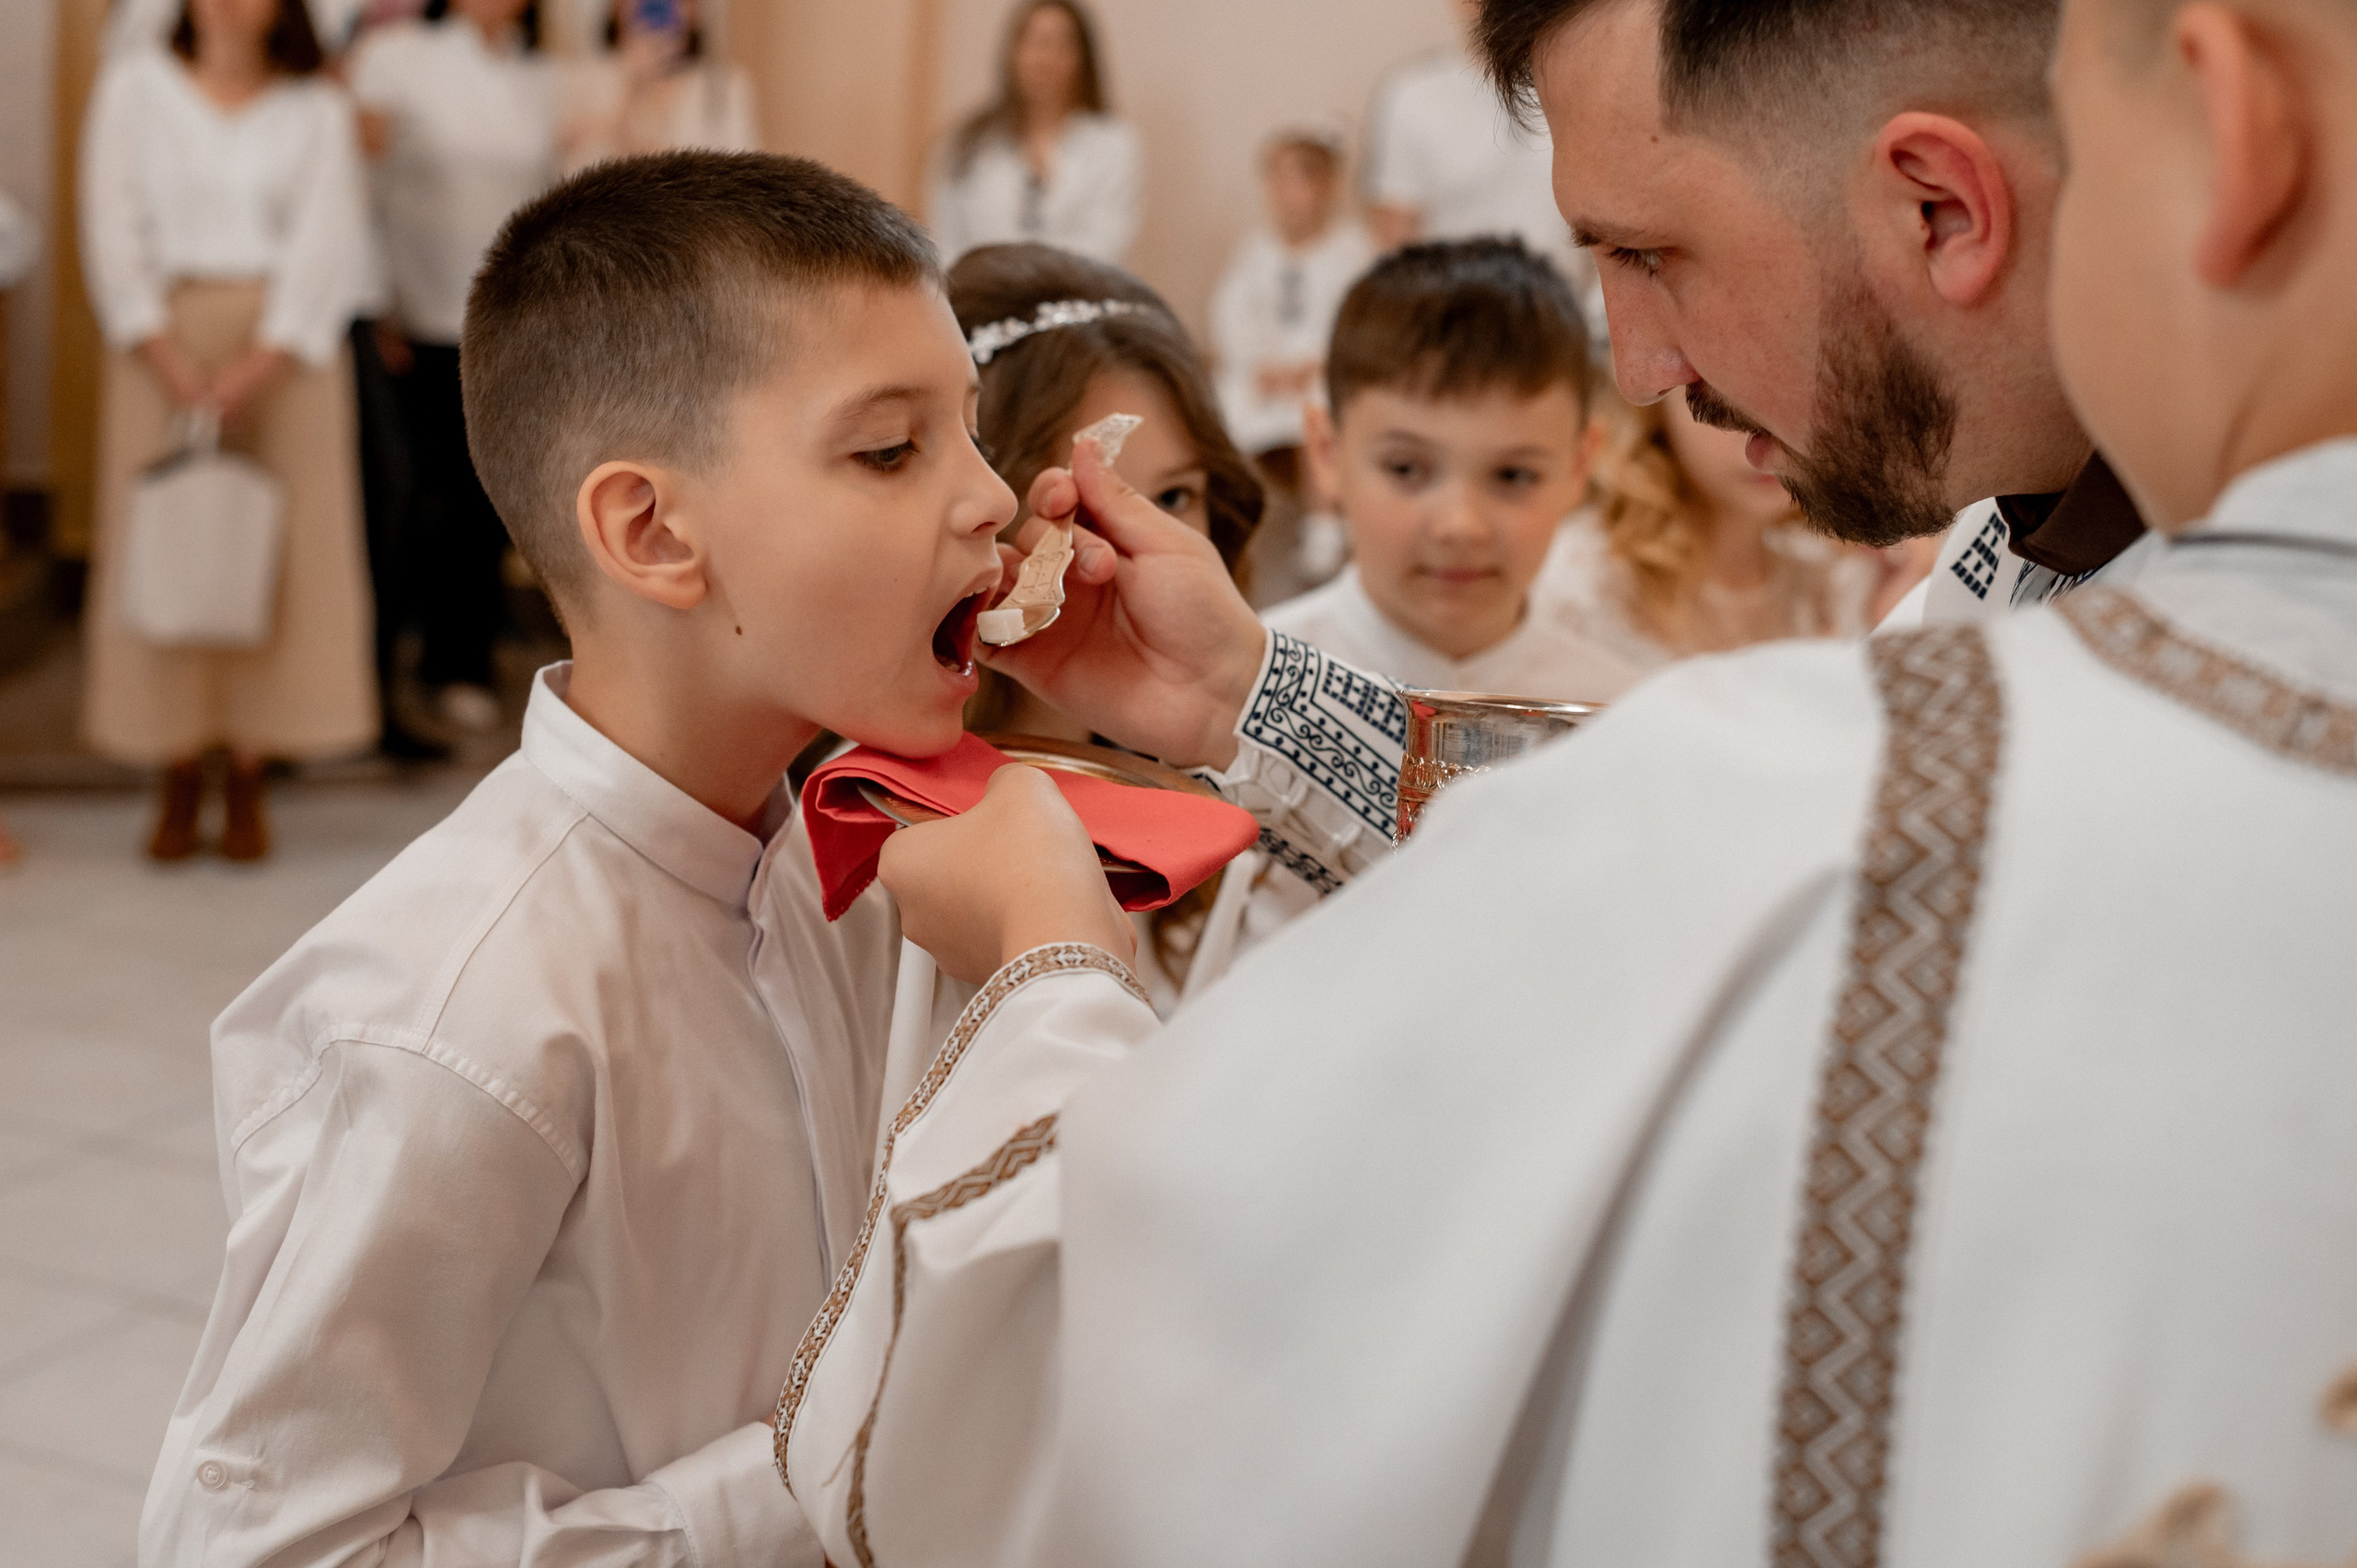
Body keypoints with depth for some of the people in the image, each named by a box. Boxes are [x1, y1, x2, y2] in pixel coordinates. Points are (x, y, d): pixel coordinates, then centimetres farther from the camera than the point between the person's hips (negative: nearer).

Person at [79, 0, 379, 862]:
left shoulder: (317, 108, 8)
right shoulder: (133, 87, 9)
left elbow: (327, 242, -2)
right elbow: (113, 231, 1)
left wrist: (257, 366, -14)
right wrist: (171, 364, -12)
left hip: (282, 350, 0)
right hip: (163, 344, 0)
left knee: (277, 552, -4)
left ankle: (249, 779, 3)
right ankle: (179, 780, 4)